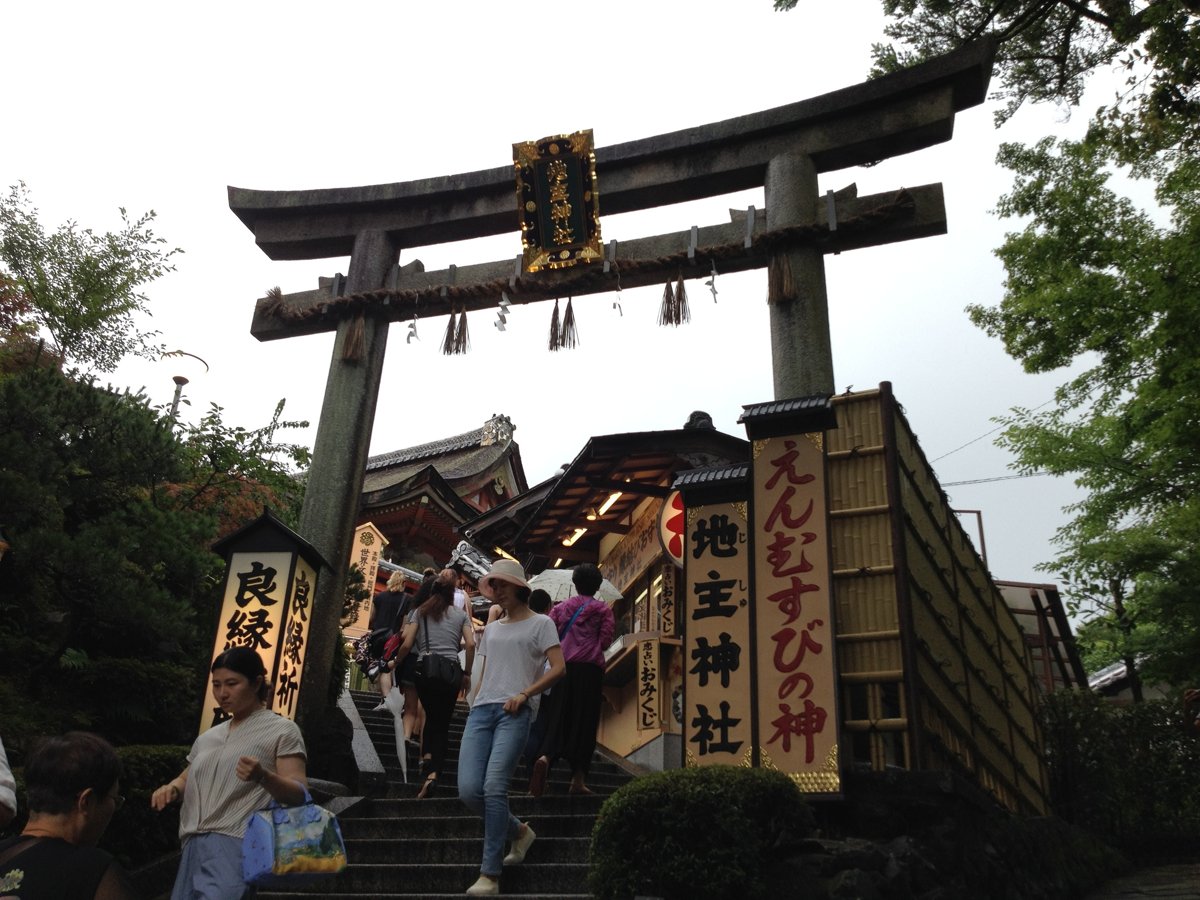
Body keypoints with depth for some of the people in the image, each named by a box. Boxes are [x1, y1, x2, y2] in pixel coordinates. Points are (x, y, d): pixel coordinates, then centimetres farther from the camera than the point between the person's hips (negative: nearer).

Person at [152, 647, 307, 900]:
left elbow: (299, 794, -6)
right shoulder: (208, 737, 21)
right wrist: (172, 788, 6)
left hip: (237, 845, -7)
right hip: (195, 846, 7)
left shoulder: (282, 730, 1)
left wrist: (263, 777, -25)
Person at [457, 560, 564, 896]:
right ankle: (519, 831, 18)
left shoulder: (540, 623, 6)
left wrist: (525, 694, -14)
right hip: (481, 710, 6)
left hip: (515, 712, -6)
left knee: (494, 787, -17)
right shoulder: (491, 628, 24)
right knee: (469, 790, -8)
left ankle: (490, 875, -8)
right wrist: (474, 704, 12)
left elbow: (558, 668, -4)